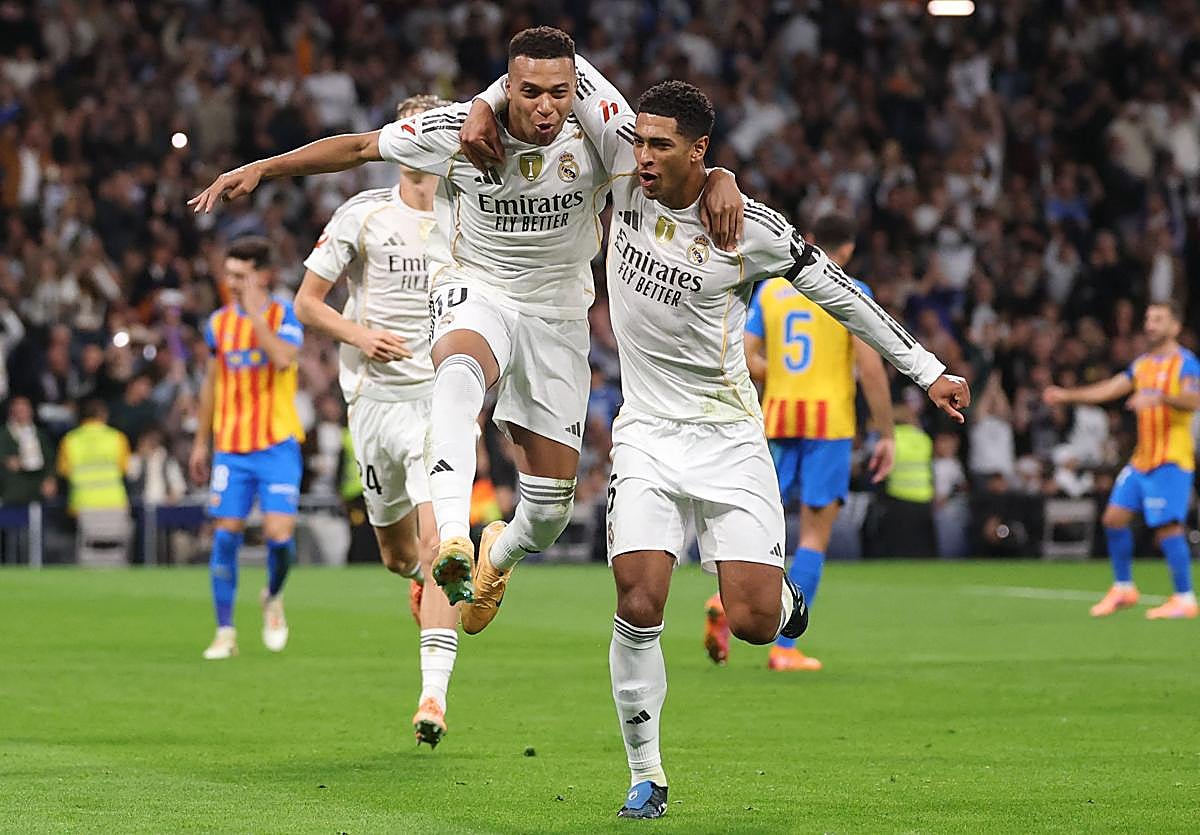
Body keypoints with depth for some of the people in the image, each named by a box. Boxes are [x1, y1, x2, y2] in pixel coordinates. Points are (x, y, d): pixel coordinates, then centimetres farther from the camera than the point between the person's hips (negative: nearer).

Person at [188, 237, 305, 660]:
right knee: (225, 536, -3)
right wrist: (201, 443, 18)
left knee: (279, 534, -12)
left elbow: (283, 359, -24)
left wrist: (255, 312, -22)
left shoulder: (284, 314, -4)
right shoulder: (219, 322, 8)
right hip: (230, 447, 3)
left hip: (277, 446, -3)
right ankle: (225, 632, 6)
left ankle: (273, 598, 19)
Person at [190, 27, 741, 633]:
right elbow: (360, 148, -4)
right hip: (474, 293, -2)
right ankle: (452, 537, -56)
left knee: (553, 503, 2)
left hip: (557, 316, 2)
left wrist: (718, 181, -28)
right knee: (459, 370, -41)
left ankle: (501, 554, 41)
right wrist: (259, 169, -6)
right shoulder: (460, 129, -16)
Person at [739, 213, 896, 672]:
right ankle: (784, 647, -3)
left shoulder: (770, 289, 10)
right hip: (830, 420, -3)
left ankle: (727, 599, -16)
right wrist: (886, 434, -5)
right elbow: (870, 366, -10)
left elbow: (746, 360, 6)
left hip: (777, 417, 4)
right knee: (815, 535, 2)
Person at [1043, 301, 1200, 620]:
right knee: (1114, 516, 5)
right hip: (1141, 459, 8)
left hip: (1171, 460, -8)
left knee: (1167, 527, -13)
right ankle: (1123, 588, 18)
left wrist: (1160, 397, -42)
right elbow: (1110, 388, 18)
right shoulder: (1143, 364, 16)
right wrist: (1067, 395, 12)